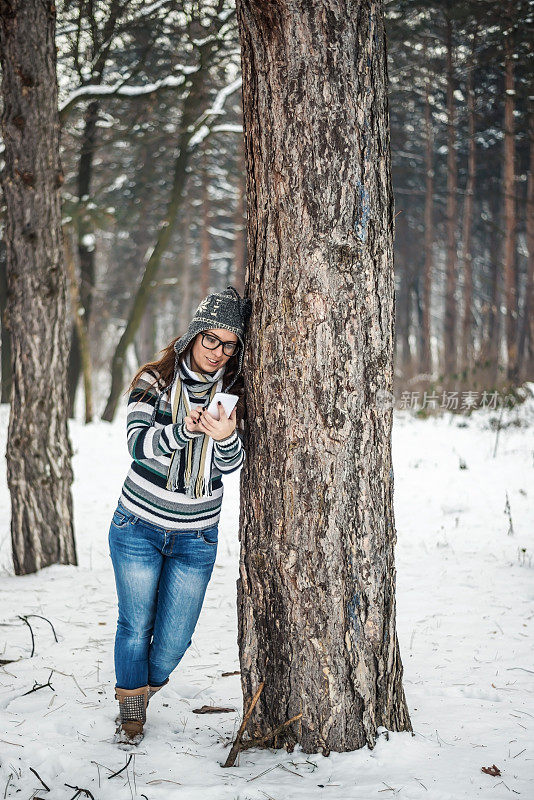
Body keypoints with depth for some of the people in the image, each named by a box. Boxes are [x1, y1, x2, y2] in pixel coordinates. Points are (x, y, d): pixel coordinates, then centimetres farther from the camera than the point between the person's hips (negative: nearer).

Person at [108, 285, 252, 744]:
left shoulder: (232, 395, -2)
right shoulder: (154, 382, -7)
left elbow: (232, 464, -13)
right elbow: (138, 442, -22)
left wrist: (226, 437, -36)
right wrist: (183, 431, -40)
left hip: (196, 538, 2)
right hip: (138, 528, -1)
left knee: (174, 638, 4)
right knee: (136, 626, 4)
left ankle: (152, 683, 37)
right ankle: (131, 710, 26)